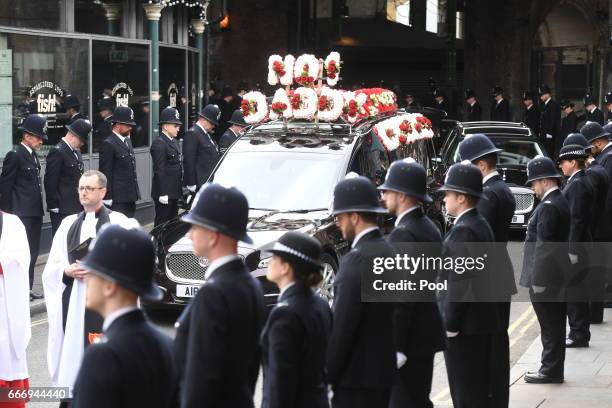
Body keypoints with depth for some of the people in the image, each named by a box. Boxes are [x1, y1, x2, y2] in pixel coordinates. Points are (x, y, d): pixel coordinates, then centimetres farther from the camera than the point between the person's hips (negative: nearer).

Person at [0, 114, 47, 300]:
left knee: (33, 251, 12)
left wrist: (39, 208, 17)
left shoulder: (33, 154, 14)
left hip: (35, 212, 9)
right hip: (22, 213, -9)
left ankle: (27, 288, 18)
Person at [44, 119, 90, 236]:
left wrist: (81, 204, 16)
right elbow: (50, 182, -13)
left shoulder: (76, 151, 16)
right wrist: (54, 206, -14)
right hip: (62, 209, -9)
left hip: (76, 208, 9)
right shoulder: (57, 152, -12)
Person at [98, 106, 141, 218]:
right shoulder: (108, 144, -11)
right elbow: (105, 173, -13)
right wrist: (107, 199, -16)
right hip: (118, 199, -9)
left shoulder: (127, 141, 16)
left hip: (130, 197, 9)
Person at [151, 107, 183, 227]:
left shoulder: (174, 142, 16)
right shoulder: (159, 144, -14)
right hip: (164, 193, -9)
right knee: (162, 222, -4)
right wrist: (162, 194, -22)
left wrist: (180, 190, 17)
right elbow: (159, 171, -19)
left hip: (174, 192, 9)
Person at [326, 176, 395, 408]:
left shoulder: (357, 260, -18)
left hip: (357, 376, -9)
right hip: (383, 369, 9)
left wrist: (325, 376, -13)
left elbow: (342, 327, -19)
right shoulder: (388, 252, 9)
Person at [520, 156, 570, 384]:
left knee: (550, 327, -3)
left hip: (546, 277, -10)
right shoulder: (560, 202, 12)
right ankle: (553, 369, 21)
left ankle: (550, 371, 2)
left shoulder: (548, 207, -18)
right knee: (554, 325, 14)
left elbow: (543, 246, -22)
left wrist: (537, 280, -20)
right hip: (559, 276, 10)